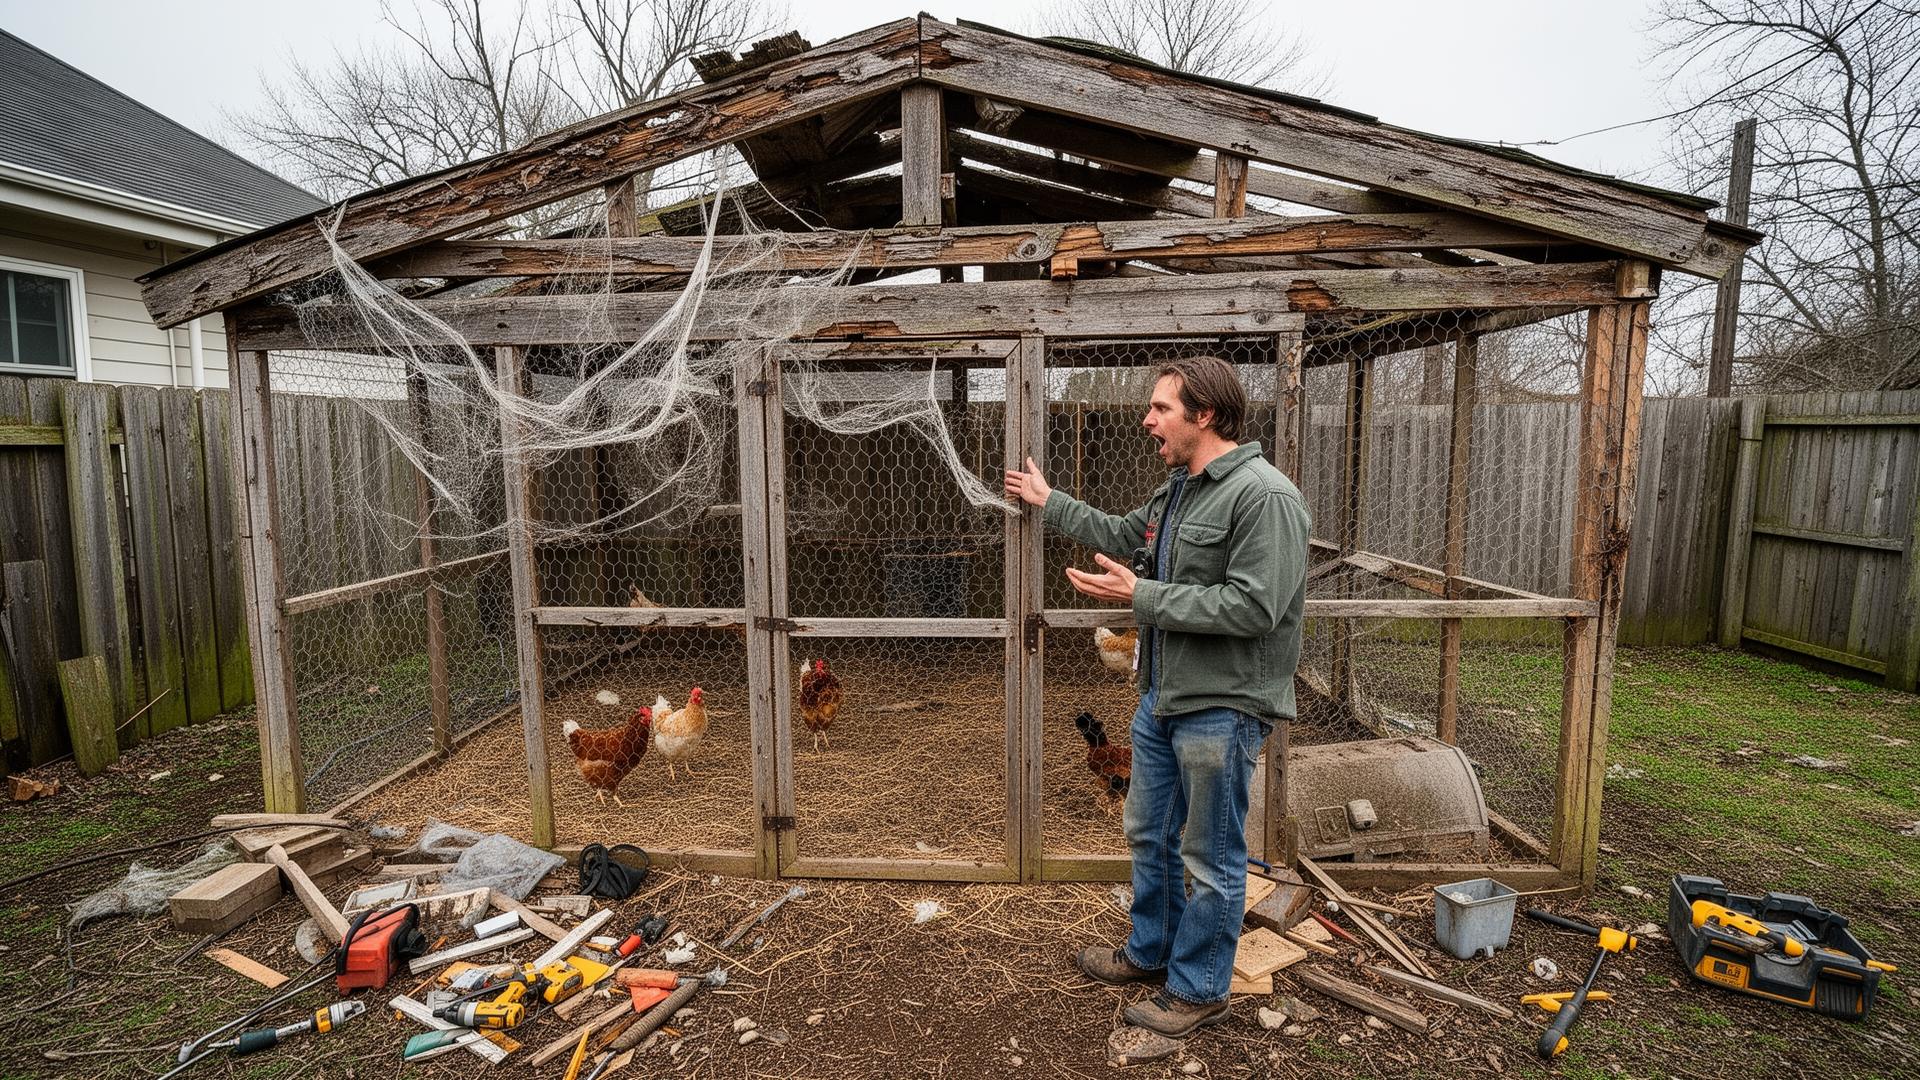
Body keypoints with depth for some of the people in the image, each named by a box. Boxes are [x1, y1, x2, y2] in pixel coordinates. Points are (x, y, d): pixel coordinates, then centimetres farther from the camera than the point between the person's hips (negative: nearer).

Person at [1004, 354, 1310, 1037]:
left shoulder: (1264, 496, -19)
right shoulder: (1178, 491, 10)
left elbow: (1253, 606, -27)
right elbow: (1120, 536, 27)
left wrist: (1141, 596, -23)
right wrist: (1049, 502, 29)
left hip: (1220, 710, -9)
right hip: (1161, 698, 9)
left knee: (1210, 859, 8)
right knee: (1150, 835, 22)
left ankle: (1198, 990, 28)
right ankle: (1150, 952, 42)